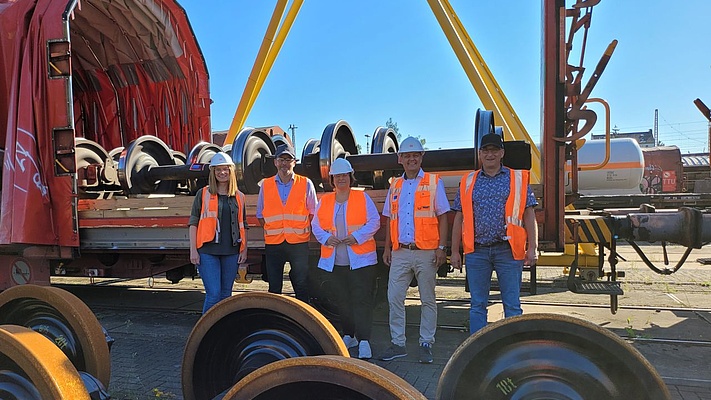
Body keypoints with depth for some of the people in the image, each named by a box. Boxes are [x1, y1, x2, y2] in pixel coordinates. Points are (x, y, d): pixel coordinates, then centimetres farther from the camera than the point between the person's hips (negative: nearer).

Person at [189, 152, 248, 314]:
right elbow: (193, 222, 2)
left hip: (231, 252, 3)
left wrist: (244, 250, 9)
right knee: (213, 294, -9)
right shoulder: (203, 194, 3)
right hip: (208, 251, -3)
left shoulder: (239, 197, 11)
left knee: (226, 294, 10)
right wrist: (193, 250, -4)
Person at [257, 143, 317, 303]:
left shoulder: (306, 184, 2)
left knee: (302, 285, 2)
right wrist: (270, 230, 2)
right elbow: (260, 214, 14)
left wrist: (303, 230, -2)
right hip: (273, 243, 2)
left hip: (299, 243, -2)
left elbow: (313, 212, 7)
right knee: (274, 287, 10)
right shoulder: (266, 185, 7)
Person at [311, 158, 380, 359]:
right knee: (342, 300, 13)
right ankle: (349, 335, 27)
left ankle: (364, 341, -7)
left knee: (362, 299, -8)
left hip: (360, 258, -4)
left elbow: (374, 222, -2)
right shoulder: (324, 201, 10)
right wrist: (326, 238, -8)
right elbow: (316, 224, 11)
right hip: (334, 260, 4)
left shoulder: (362, 197, 2)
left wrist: (357, 236, -15)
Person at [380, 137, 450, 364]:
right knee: (394, 298, 3)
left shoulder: (434, 183, 3)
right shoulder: (395, 187, 14)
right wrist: (387, 248, 9)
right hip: (400, 252, 4)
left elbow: (442, 217, 0)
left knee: (428, 300, 5)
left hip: (426, 252, -3)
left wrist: (441, 247, -8)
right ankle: (397, 343, 15)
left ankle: (426, 344, 16)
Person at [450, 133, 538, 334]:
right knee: (477, 305, 9)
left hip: (507, 250, -1)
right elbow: (459, 218, 10)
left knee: (512, 305, 4)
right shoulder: (468, 182, 11)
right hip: (476, 251, 2)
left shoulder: (518, 179, 7)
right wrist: (455, 251, 5)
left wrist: (532, 248, -5)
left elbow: (529, 215, 3)